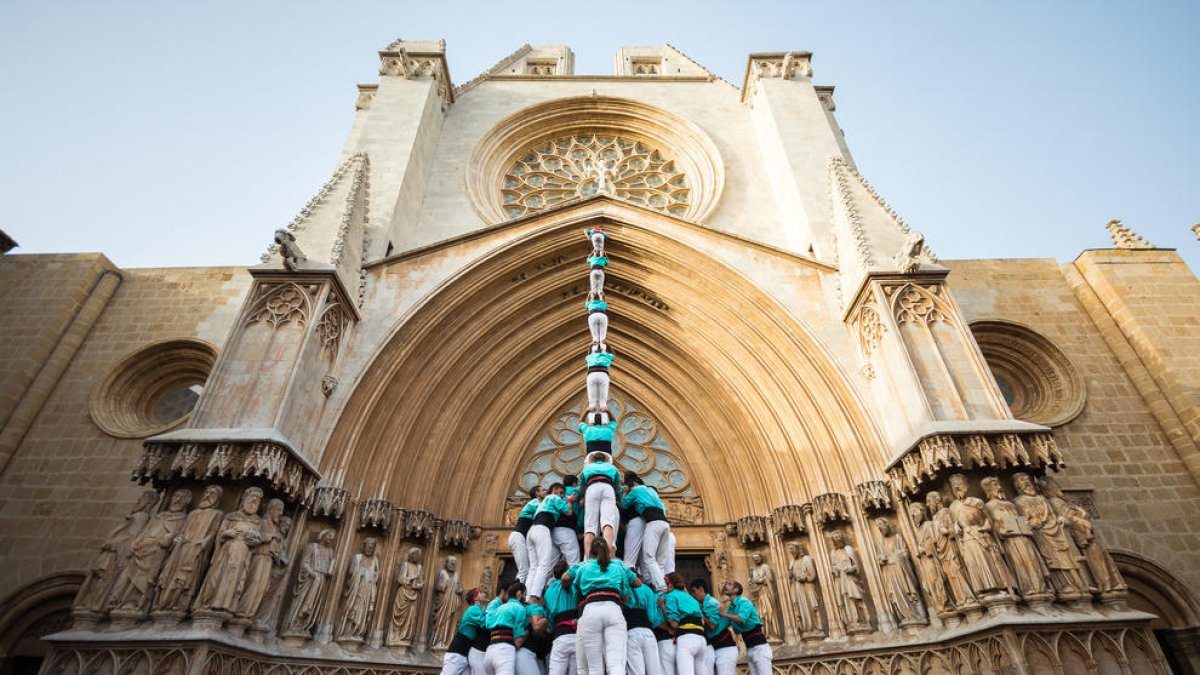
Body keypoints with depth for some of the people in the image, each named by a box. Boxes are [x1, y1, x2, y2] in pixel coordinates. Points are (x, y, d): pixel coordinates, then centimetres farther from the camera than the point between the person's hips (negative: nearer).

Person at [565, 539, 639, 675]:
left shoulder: (583, 566, 26)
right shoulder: (619, 565, 28)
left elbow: (565, 577, 31)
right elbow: (638, 582, 40)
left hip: (590, 611, 0)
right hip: (614, 610, 0)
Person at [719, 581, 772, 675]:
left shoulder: (744, 602, -11)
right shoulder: (730, 607, 12)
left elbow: (741, 619, -29)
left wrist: (724, 614, -18)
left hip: (759, 646, -8)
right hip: (749, 648, 8)